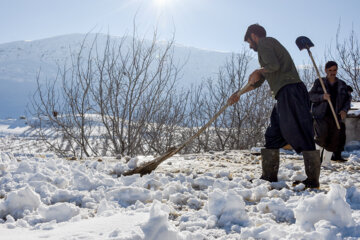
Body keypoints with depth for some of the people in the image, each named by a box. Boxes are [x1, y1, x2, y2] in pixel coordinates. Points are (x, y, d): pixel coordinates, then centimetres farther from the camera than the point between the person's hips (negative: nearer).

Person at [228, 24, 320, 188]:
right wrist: (239, 94, 36)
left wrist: (259, 71, 3)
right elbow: (258, 81, 36)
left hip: (290, 91, -10)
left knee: (301, 135, -12)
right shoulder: (270, 45, 31)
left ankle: (313, 180, -11)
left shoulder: (264, 42, 2)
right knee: (273, 136, 11)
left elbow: (273, 65, -18)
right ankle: (269, 177, 14)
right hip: (285, 96, 10)